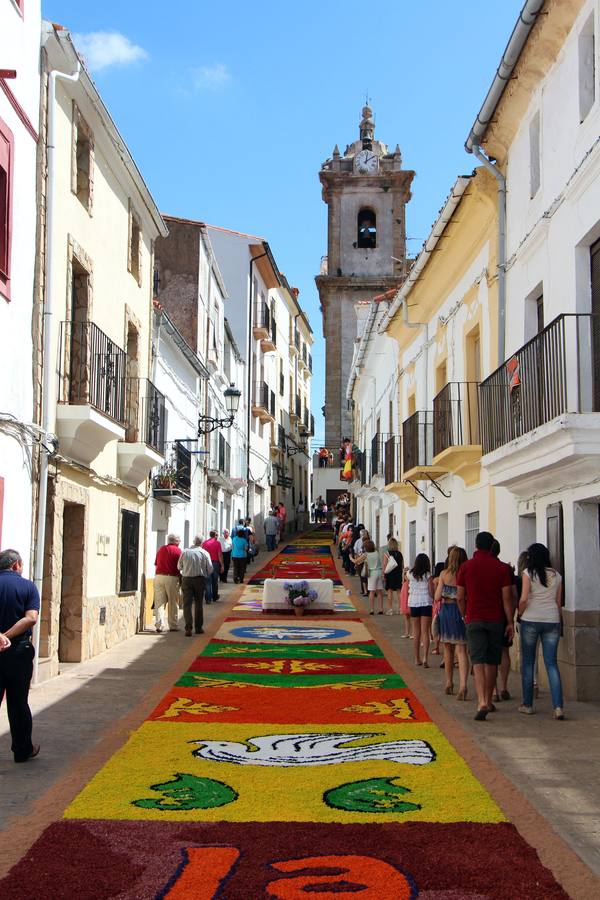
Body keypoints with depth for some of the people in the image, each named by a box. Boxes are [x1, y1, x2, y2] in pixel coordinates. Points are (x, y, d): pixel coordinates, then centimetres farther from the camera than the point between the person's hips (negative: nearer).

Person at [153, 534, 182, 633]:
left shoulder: (160, 549, 13)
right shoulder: (177, 550, -3)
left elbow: (156, 564, 14)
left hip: (159, 576, 4)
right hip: (172, 578, -4)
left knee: (159, 602, 6)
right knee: (173, 603, 5)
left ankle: (159, 625, 2)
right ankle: (173, 626, 9)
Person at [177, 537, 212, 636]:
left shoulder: (185, 552, 0)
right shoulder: (204, 553, -3)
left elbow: (179, 567, 7)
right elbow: (210, 568, -3)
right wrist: (205, 575, 16)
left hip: (186, 579, 0)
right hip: (199, 579, 0)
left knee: (187, 604, -1)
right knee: (198, 604, 13)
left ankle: (188, 628, -12)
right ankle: (198, 627, 18)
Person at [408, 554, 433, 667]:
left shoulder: (410, 574, 1)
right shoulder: (427, 575, -8)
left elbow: (409, 590, 3)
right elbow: (431, 592, -8)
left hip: (413, 603, 3)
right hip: (425, 603, -3)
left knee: (416, 632, 11)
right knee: (425, 632, -3)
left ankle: (417, 659, 17)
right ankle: (425, 658, -15)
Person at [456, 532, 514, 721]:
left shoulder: (466, 567, -2)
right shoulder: (501, 568, -2)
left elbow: (460, 597, 1)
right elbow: (507, 597, -3)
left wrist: (465, 616, 17)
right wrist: (510, 622, 2)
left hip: (474, 620, -1)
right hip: (495, 620, 1)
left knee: (478, 661, -6)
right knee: (492, 662, 14)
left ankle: (482, 702, -22)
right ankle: (489, 701, 23)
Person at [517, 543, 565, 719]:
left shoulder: (528, 573, -4)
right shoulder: (556, 575, 8)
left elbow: (524, 599, -10)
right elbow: (559, 602, 11)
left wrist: (520, 614, 5)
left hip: (531, 620, -3)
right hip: (552, 620, 3)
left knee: (527, 663, 8)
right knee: (551, 664, 4)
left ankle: (527, 704, 13)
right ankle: (558, 706, -7)